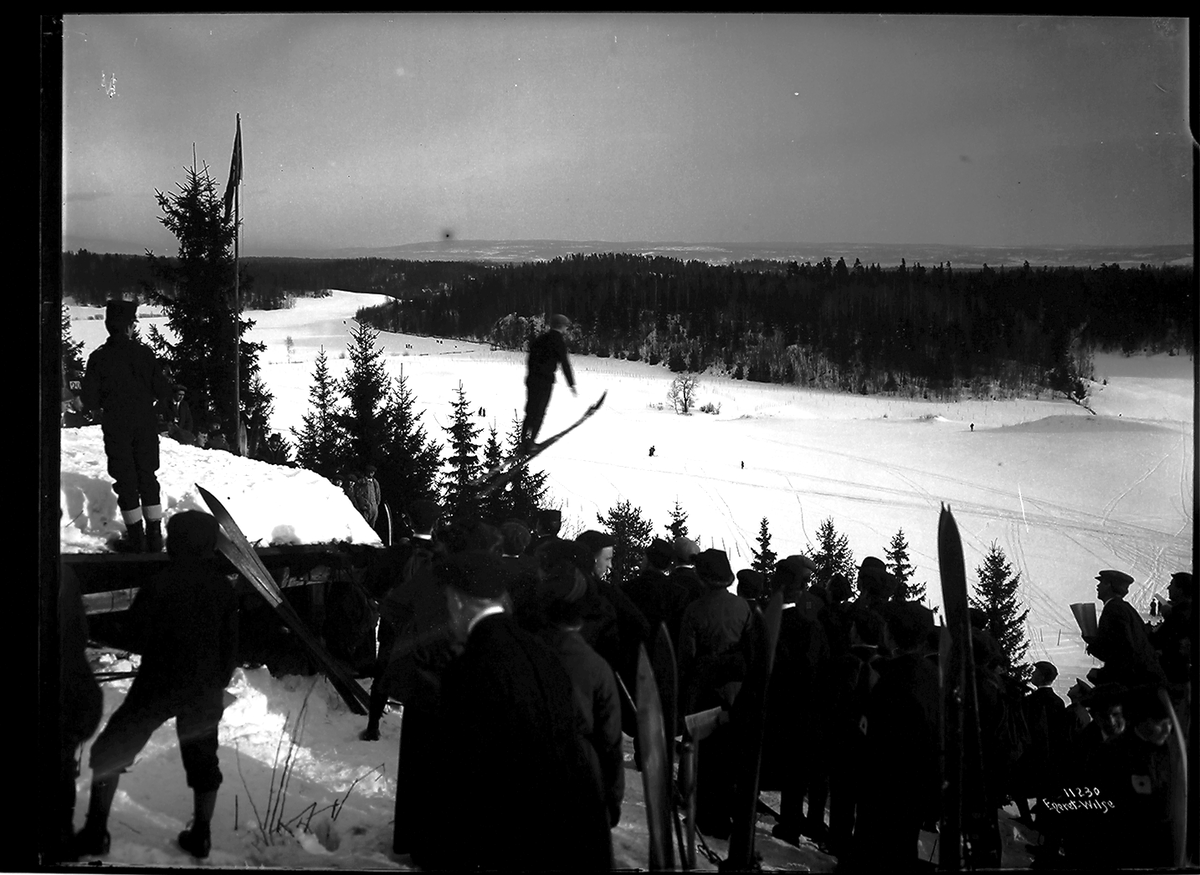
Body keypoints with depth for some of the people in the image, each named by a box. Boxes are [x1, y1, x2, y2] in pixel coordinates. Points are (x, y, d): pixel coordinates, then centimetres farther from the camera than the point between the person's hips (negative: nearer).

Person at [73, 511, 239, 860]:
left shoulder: (161, 585, -15)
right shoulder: (223, 589, -2)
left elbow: (136, 629, -4)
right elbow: (230, 645, 5)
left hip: (158, 685, -4)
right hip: (205, 690, 4)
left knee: (110, 752, 9)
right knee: (203, 758, 19)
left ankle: (96, 832, 9)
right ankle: (201, 834, 23)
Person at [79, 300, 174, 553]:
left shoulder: (98, 358, -9)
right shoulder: (143, 353, -9)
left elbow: (90, 400, -9)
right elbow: (163, 392, -8)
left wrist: (108, 402, 11)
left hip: (116, 430, -1)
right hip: (146, 426, 1)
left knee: (125, 482, 8)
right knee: (148, 478, 12)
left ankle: (136, 538, 12)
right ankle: (154, 537, 15)